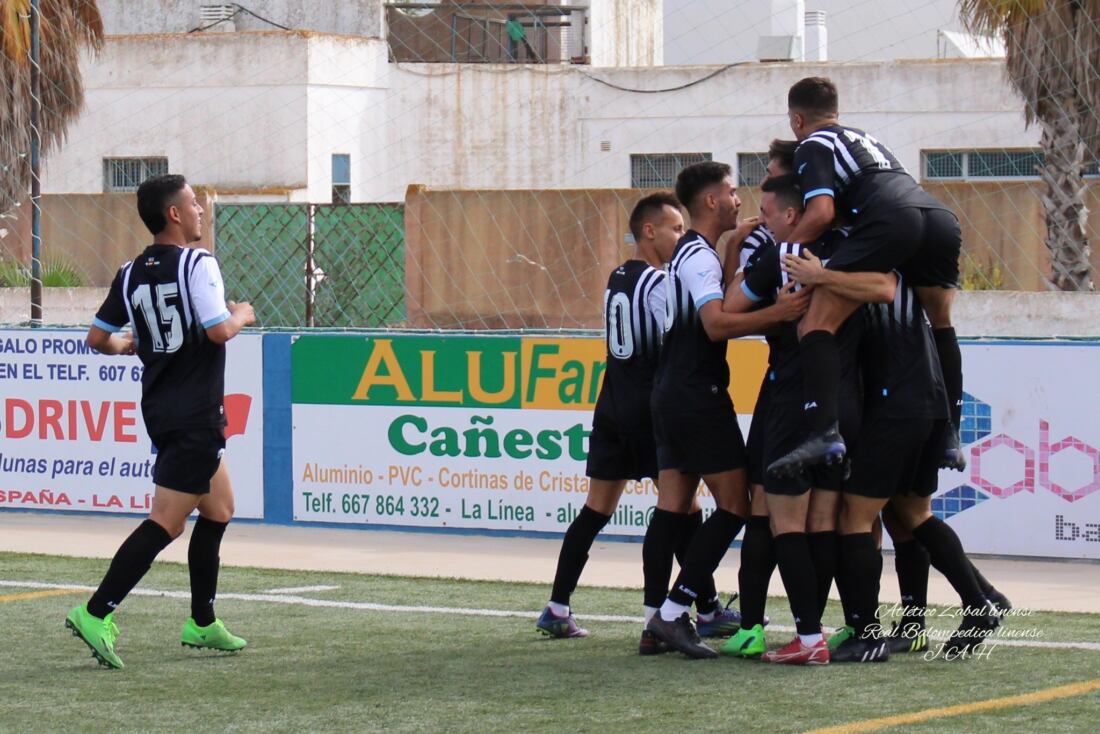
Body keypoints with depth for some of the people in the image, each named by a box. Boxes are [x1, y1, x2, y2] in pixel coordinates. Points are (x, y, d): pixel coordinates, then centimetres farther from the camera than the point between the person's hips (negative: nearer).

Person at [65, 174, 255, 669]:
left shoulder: (131, 273, 7)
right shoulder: (197, 263, -14)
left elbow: (98, 338, 11)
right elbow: (219, 331, -21)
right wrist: (241, 315, 0)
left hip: (159, 407, 8)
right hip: (196, 416, -8)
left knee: (219, 508, 21)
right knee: (166, 522, -10)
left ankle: (202, 624, 24)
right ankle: (96, 614, -19)